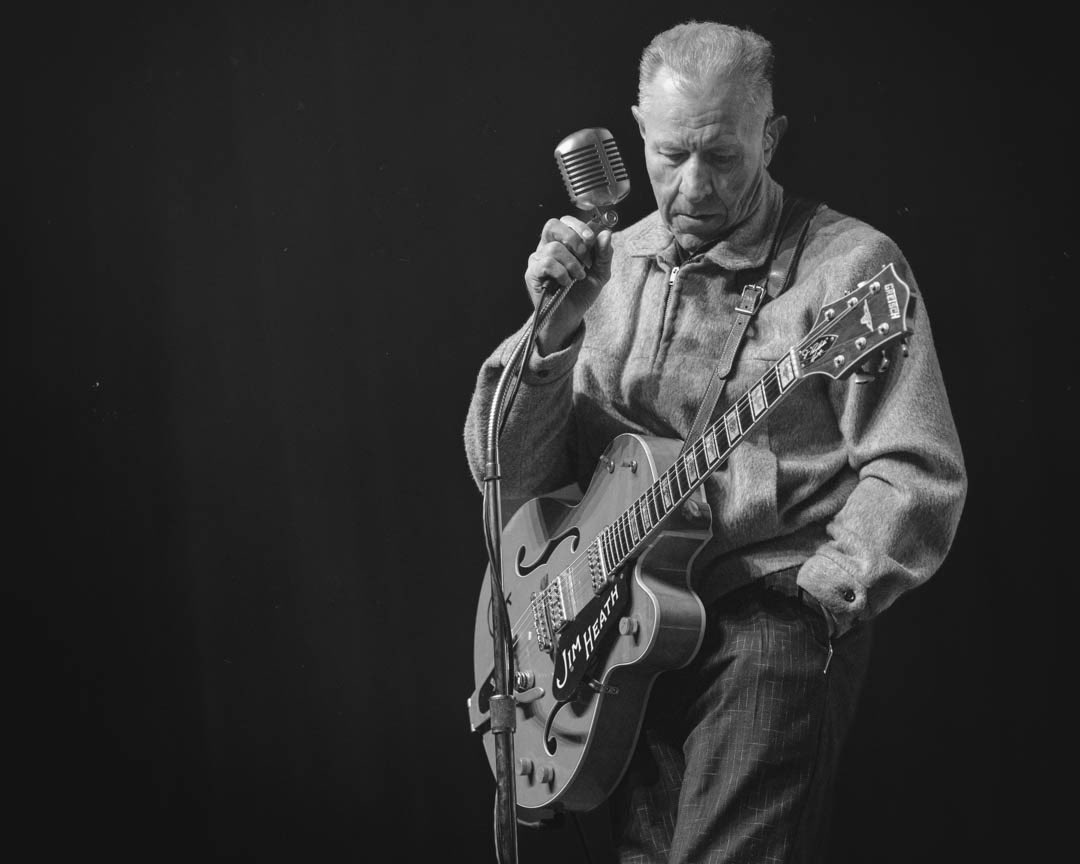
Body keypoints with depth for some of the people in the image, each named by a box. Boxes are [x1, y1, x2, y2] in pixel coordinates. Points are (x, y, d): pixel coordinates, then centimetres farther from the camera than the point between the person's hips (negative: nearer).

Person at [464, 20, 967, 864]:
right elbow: (506, 472, 5)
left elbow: (919, 475, -10)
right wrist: (554, 329, -10)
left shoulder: (847, 265, -6)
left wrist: (813, 599, -19)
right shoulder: (608, 266, 9)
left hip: (772, 614, -5)